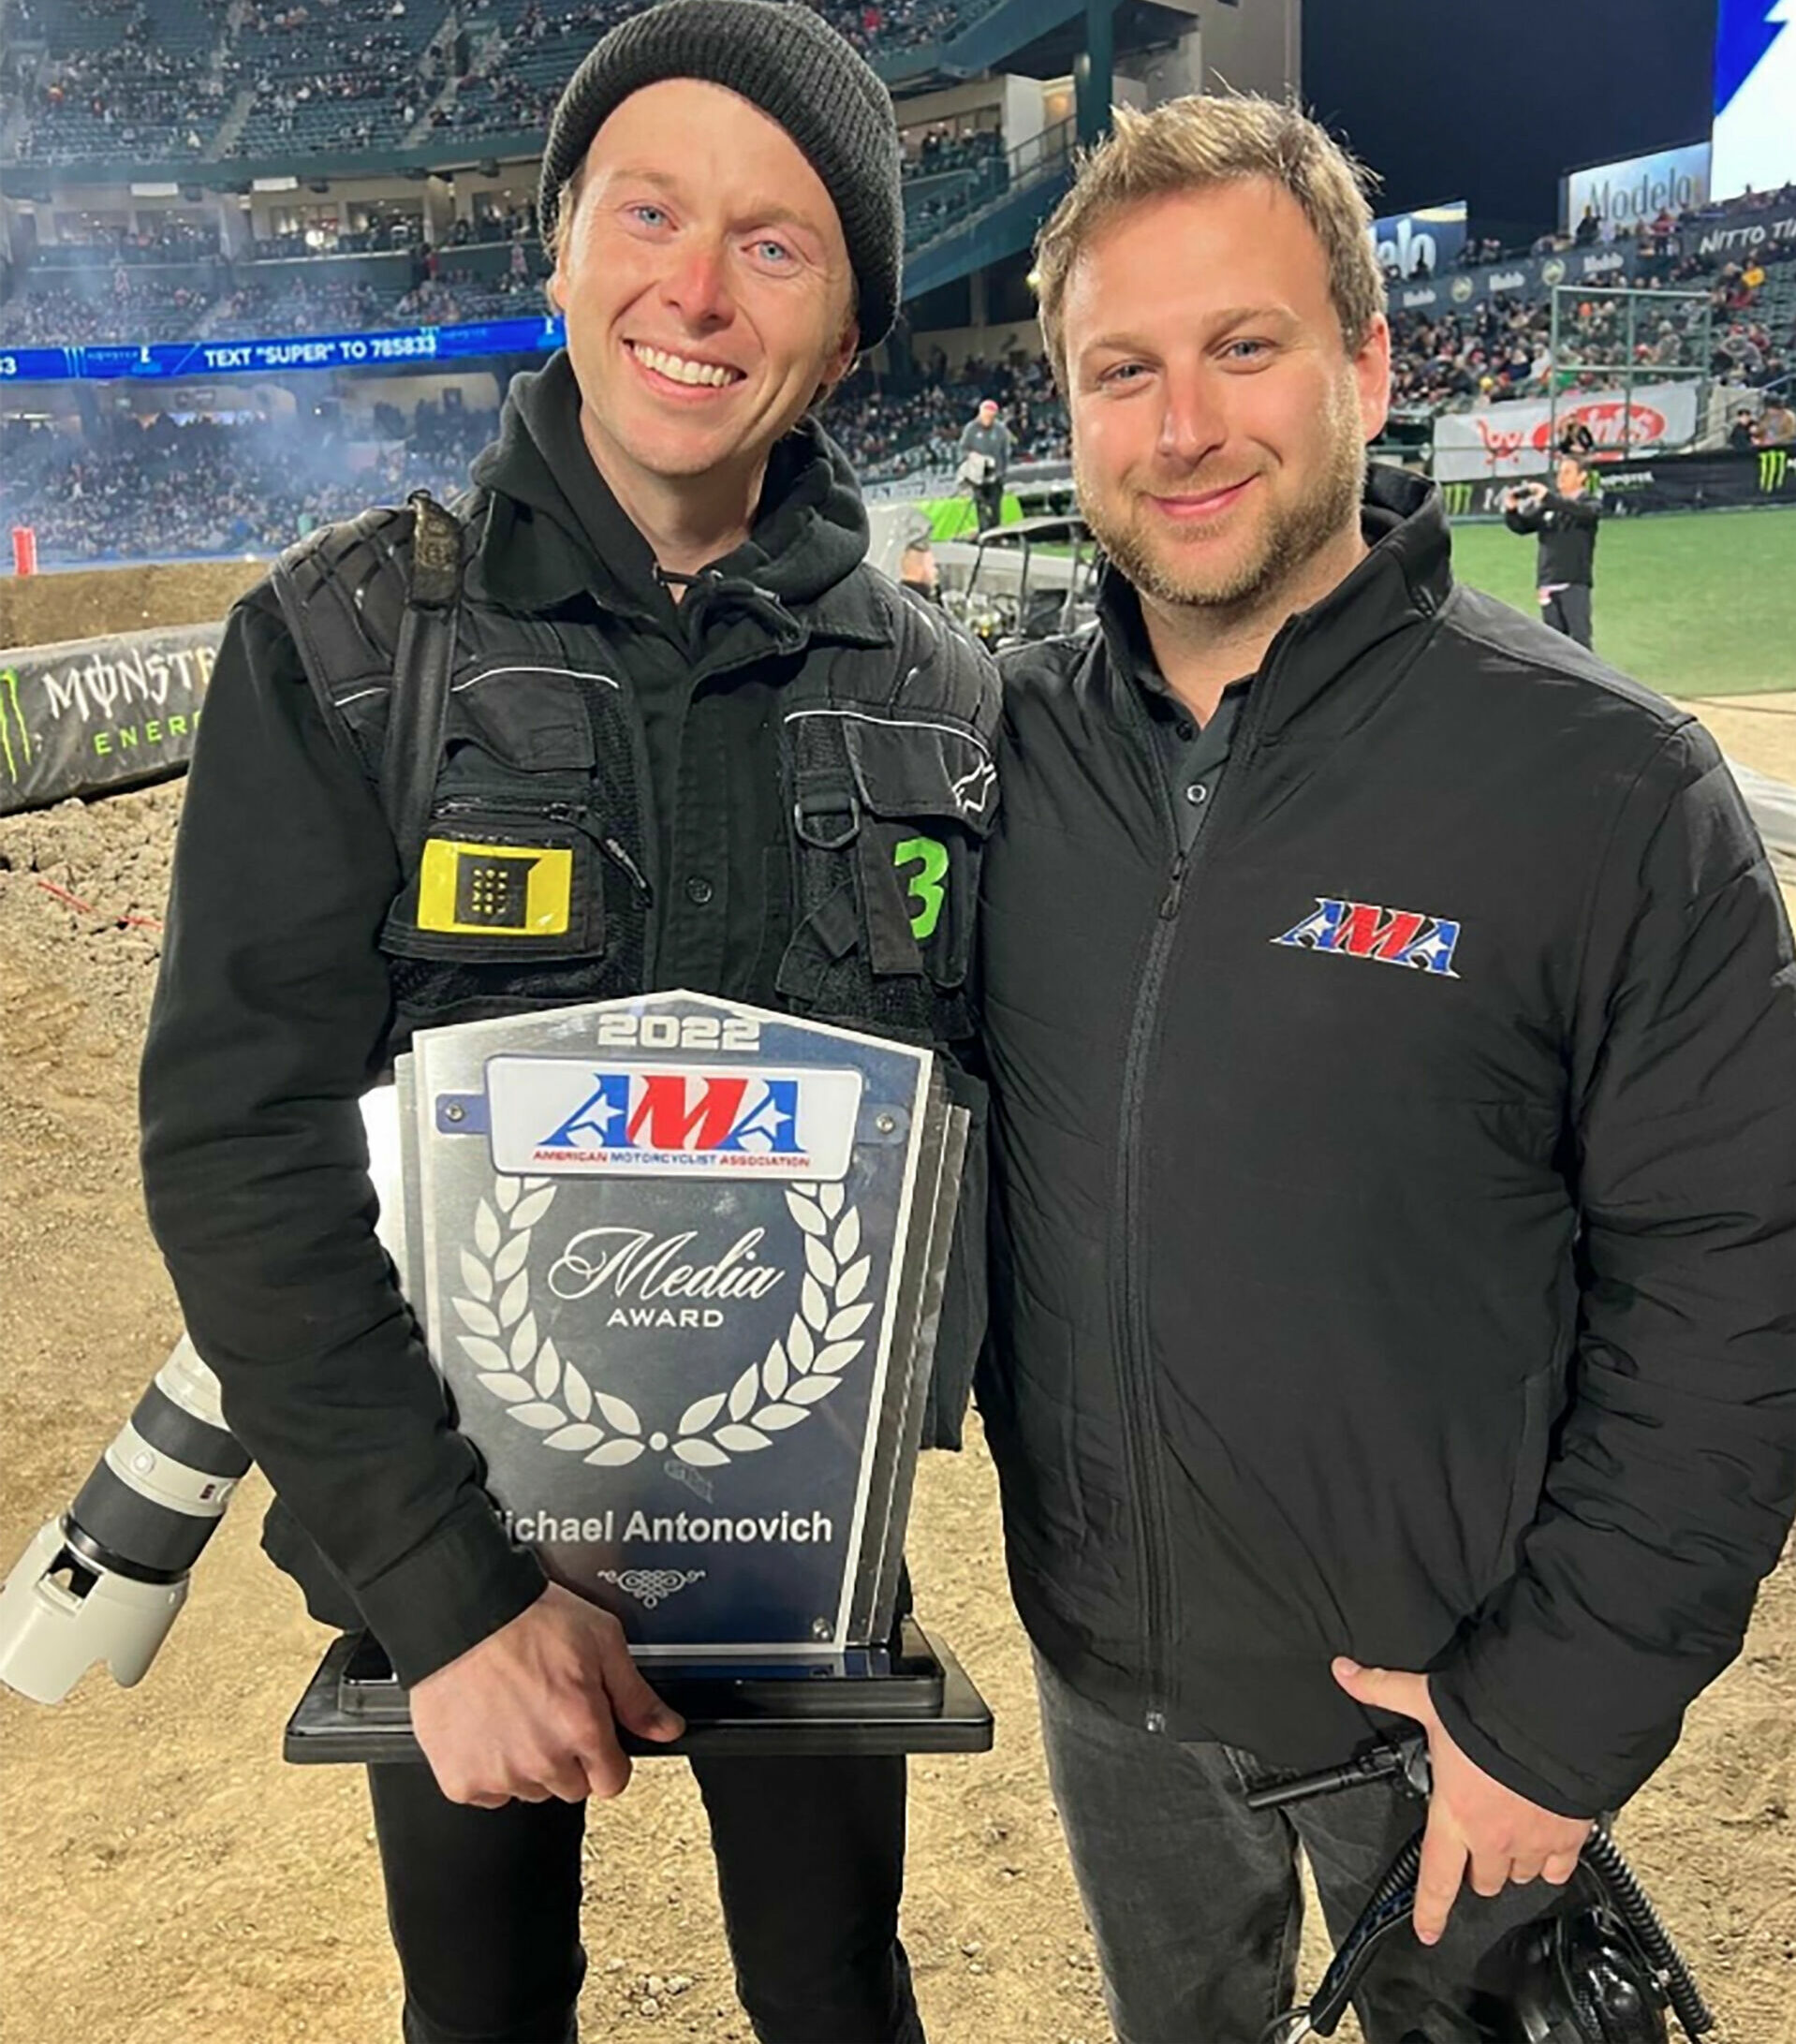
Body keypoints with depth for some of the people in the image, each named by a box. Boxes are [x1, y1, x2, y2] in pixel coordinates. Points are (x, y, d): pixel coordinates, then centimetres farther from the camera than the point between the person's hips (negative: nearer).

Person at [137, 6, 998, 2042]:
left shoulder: (932, 687, -3)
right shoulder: (341, 645, -11)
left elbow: (976, 1096, 2)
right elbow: (240, 1144, -16)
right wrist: (446, 1583, -20)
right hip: (450, 1520, -1)